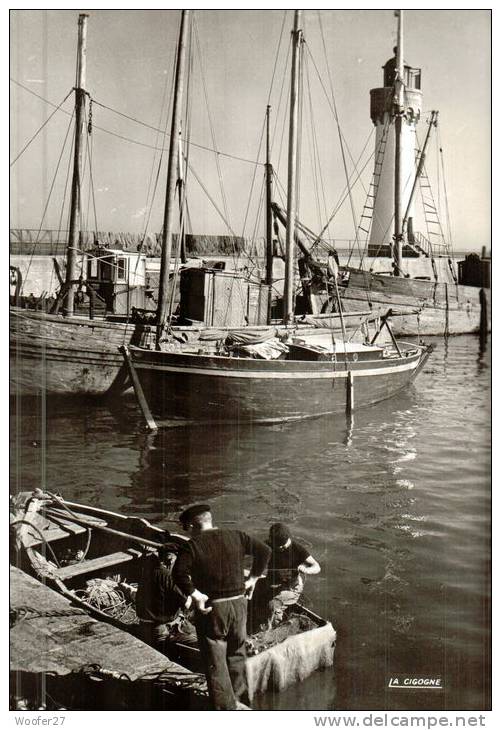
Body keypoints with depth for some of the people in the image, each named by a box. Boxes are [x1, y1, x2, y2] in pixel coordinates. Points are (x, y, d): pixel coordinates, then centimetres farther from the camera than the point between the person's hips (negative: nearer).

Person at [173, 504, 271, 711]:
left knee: (215, 662, 7)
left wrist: (195, 594, -17)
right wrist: (253, 579, 8)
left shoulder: (192, 546, -11)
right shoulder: (235, 537, 2)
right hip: (239, 603, 5)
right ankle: (240, 699, 33)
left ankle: (226, 707, 10)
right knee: (237, 654, 23)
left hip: (211, 608, -4)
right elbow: (264, 551, 4)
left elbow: (179, 573, -25)